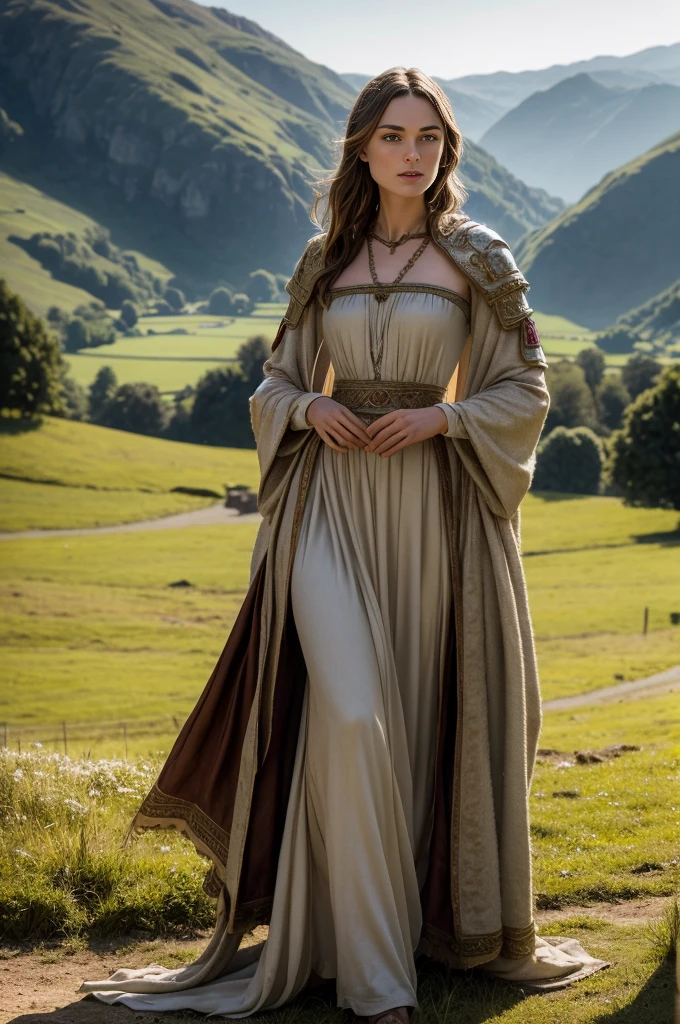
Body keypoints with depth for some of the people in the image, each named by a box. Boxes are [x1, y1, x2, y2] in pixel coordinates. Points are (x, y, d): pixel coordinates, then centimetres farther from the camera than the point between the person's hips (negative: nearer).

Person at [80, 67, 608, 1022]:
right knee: (350, 717, -14)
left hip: (431, 510, -1)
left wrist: (441, 416, -12)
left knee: (420, 721, 6)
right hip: (333, 508, 1)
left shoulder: (476, 257, 4)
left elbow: (526, 388, 4)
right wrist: (311, 410, -3)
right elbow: (278, 382, 19)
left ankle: (444, 924, 27)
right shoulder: (326, 261, 12)